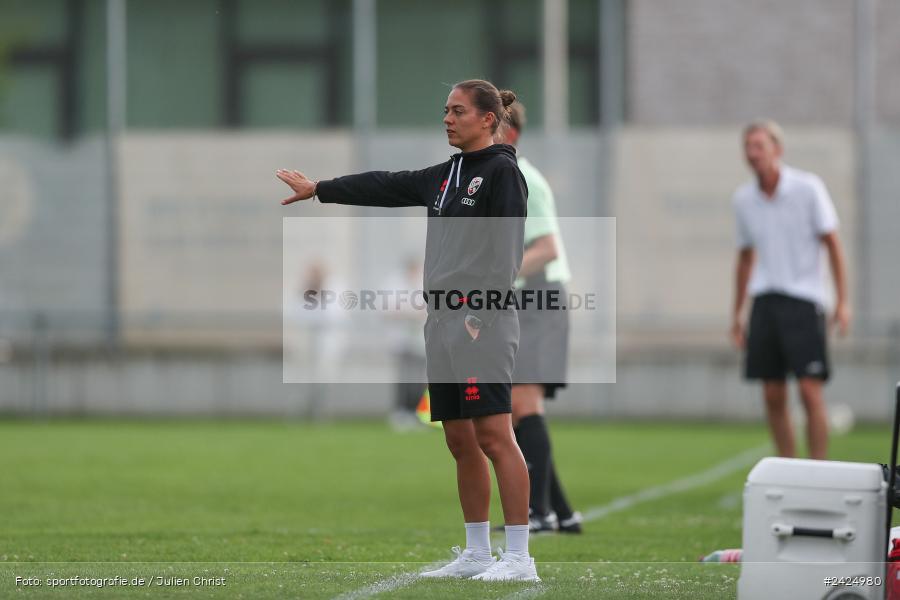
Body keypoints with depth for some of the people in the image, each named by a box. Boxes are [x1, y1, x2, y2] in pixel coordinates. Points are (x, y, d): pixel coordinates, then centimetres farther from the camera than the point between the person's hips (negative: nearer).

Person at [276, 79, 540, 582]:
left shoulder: (502, 171, -6)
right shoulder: (444, 176, 19)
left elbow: (509, 248, -13)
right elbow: (385, 186, 28)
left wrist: (482, 313, -20)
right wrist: (317, 190, 34)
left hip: (484, 321, -9)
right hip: (444, 319, 9)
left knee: (494, 435, -13)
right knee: (461, 440, 8)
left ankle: (520, 558, -14)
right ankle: (478, 554, 13)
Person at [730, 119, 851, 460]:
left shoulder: (808, 188, -6)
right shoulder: (743, 199, 8)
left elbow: (832, 243, -3)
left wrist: (843, 301, -9)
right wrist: (737, 314, 17)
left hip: (803, 300, -4)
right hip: (764, 301, 4)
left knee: (810, 392, -11)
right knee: (773, 397, 2)